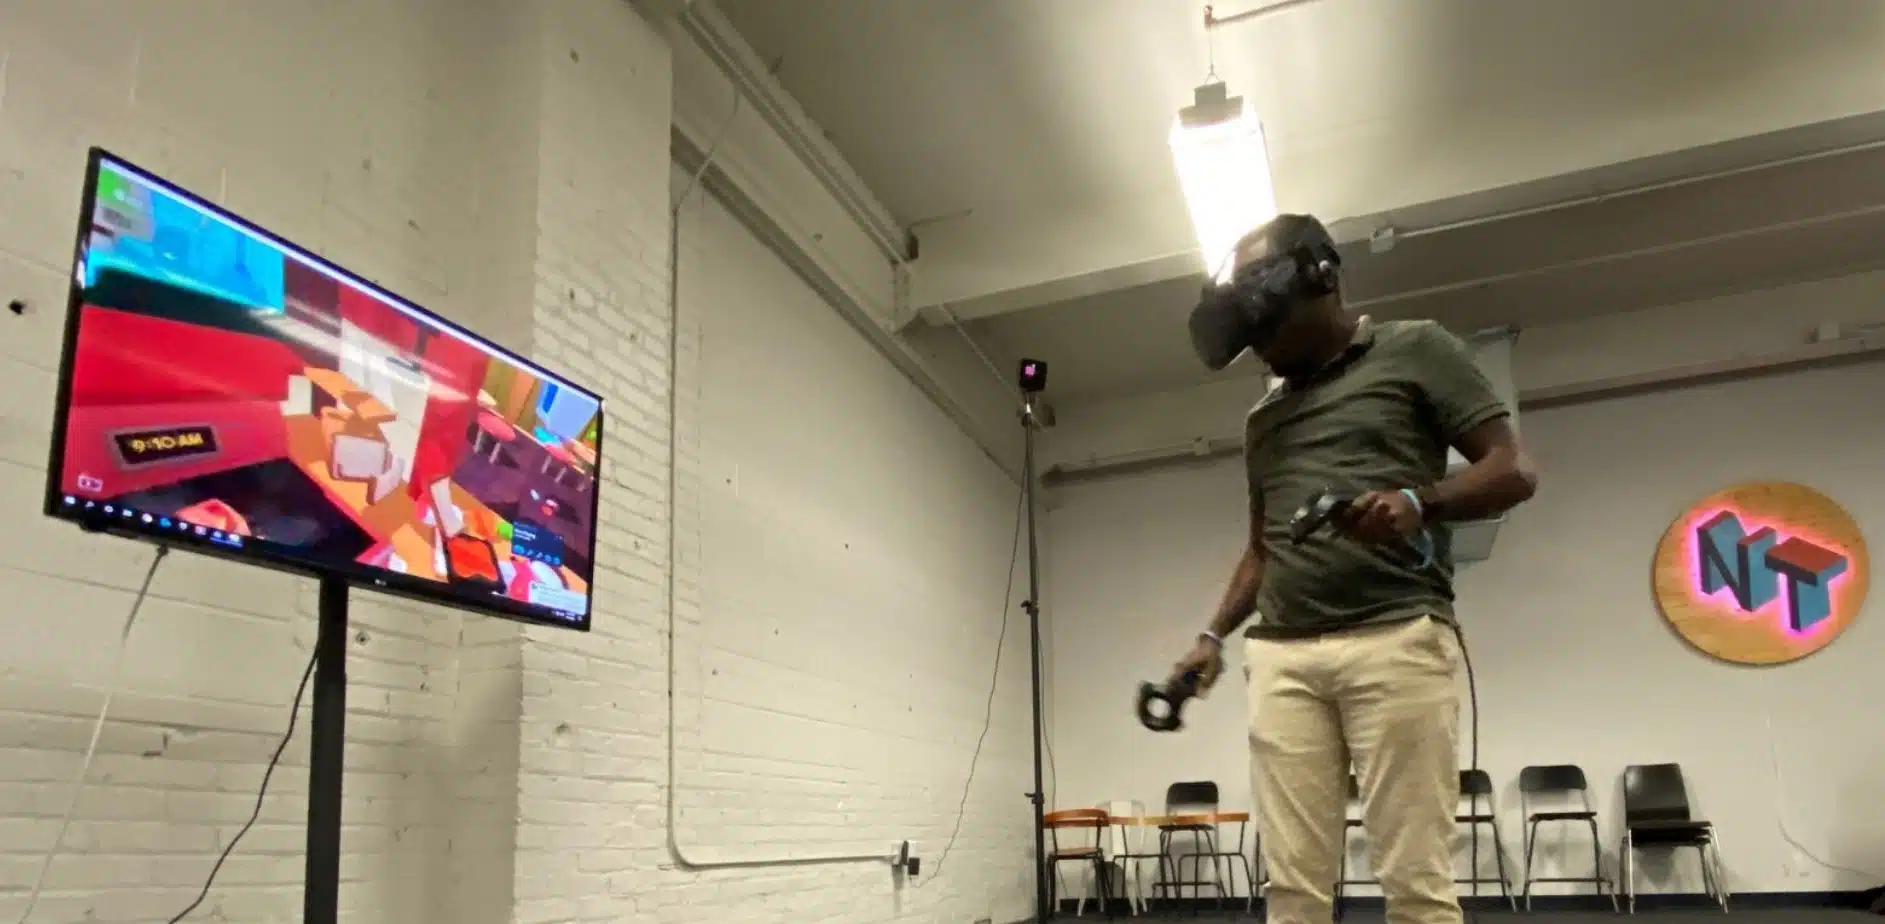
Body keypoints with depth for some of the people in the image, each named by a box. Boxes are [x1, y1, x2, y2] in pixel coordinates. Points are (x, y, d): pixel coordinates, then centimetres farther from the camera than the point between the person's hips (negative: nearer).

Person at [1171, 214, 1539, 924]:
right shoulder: (1263, 418, 26)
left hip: (1396, 639, -5)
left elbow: (1513, 470, 3)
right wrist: (1216, 635, 15)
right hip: (1280, 657, 5)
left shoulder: (1415, 349, 10)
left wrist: (1419, 502, -16)